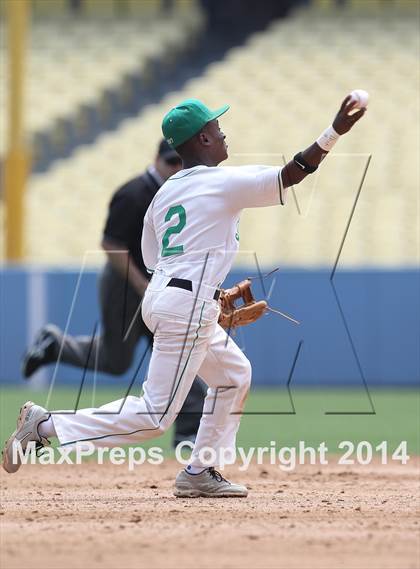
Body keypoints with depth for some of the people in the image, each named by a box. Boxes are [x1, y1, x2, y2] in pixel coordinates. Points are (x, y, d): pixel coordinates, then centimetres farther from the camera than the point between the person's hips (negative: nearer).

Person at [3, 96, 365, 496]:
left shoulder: (165, 192, 13)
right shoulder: (225, 183, -9)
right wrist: (335, 131, -11)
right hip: (187, 308, -9)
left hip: (159, 295, 9)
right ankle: (47, 425, -11)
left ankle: (200, 473, 23)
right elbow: (291, 175, -13)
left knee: (234, 373, 24)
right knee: (155, 415, -7)